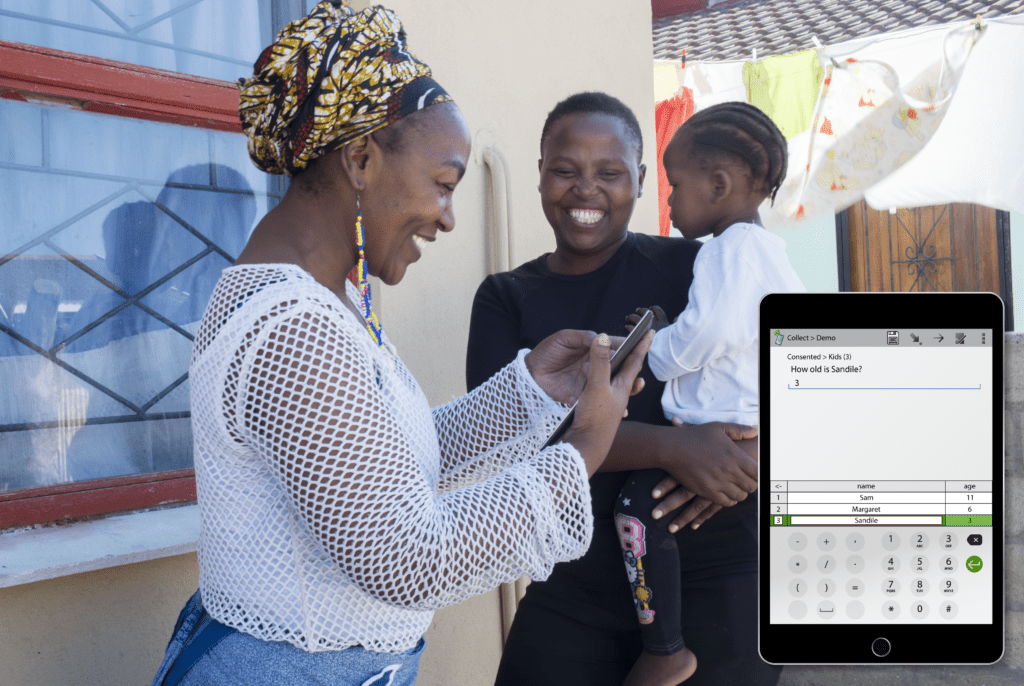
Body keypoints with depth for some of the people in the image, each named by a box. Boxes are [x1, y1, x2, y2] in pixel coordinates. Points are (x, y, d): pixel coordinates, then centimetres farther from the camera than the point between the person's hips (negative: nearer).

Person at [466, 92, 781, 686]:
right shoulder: (506, 300, 4)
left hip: (716, 585, -1)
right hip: (571, 590, 2)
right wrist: (672, 448, -23)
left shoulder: (691, 268, -2)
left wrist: (743, 464, -20)